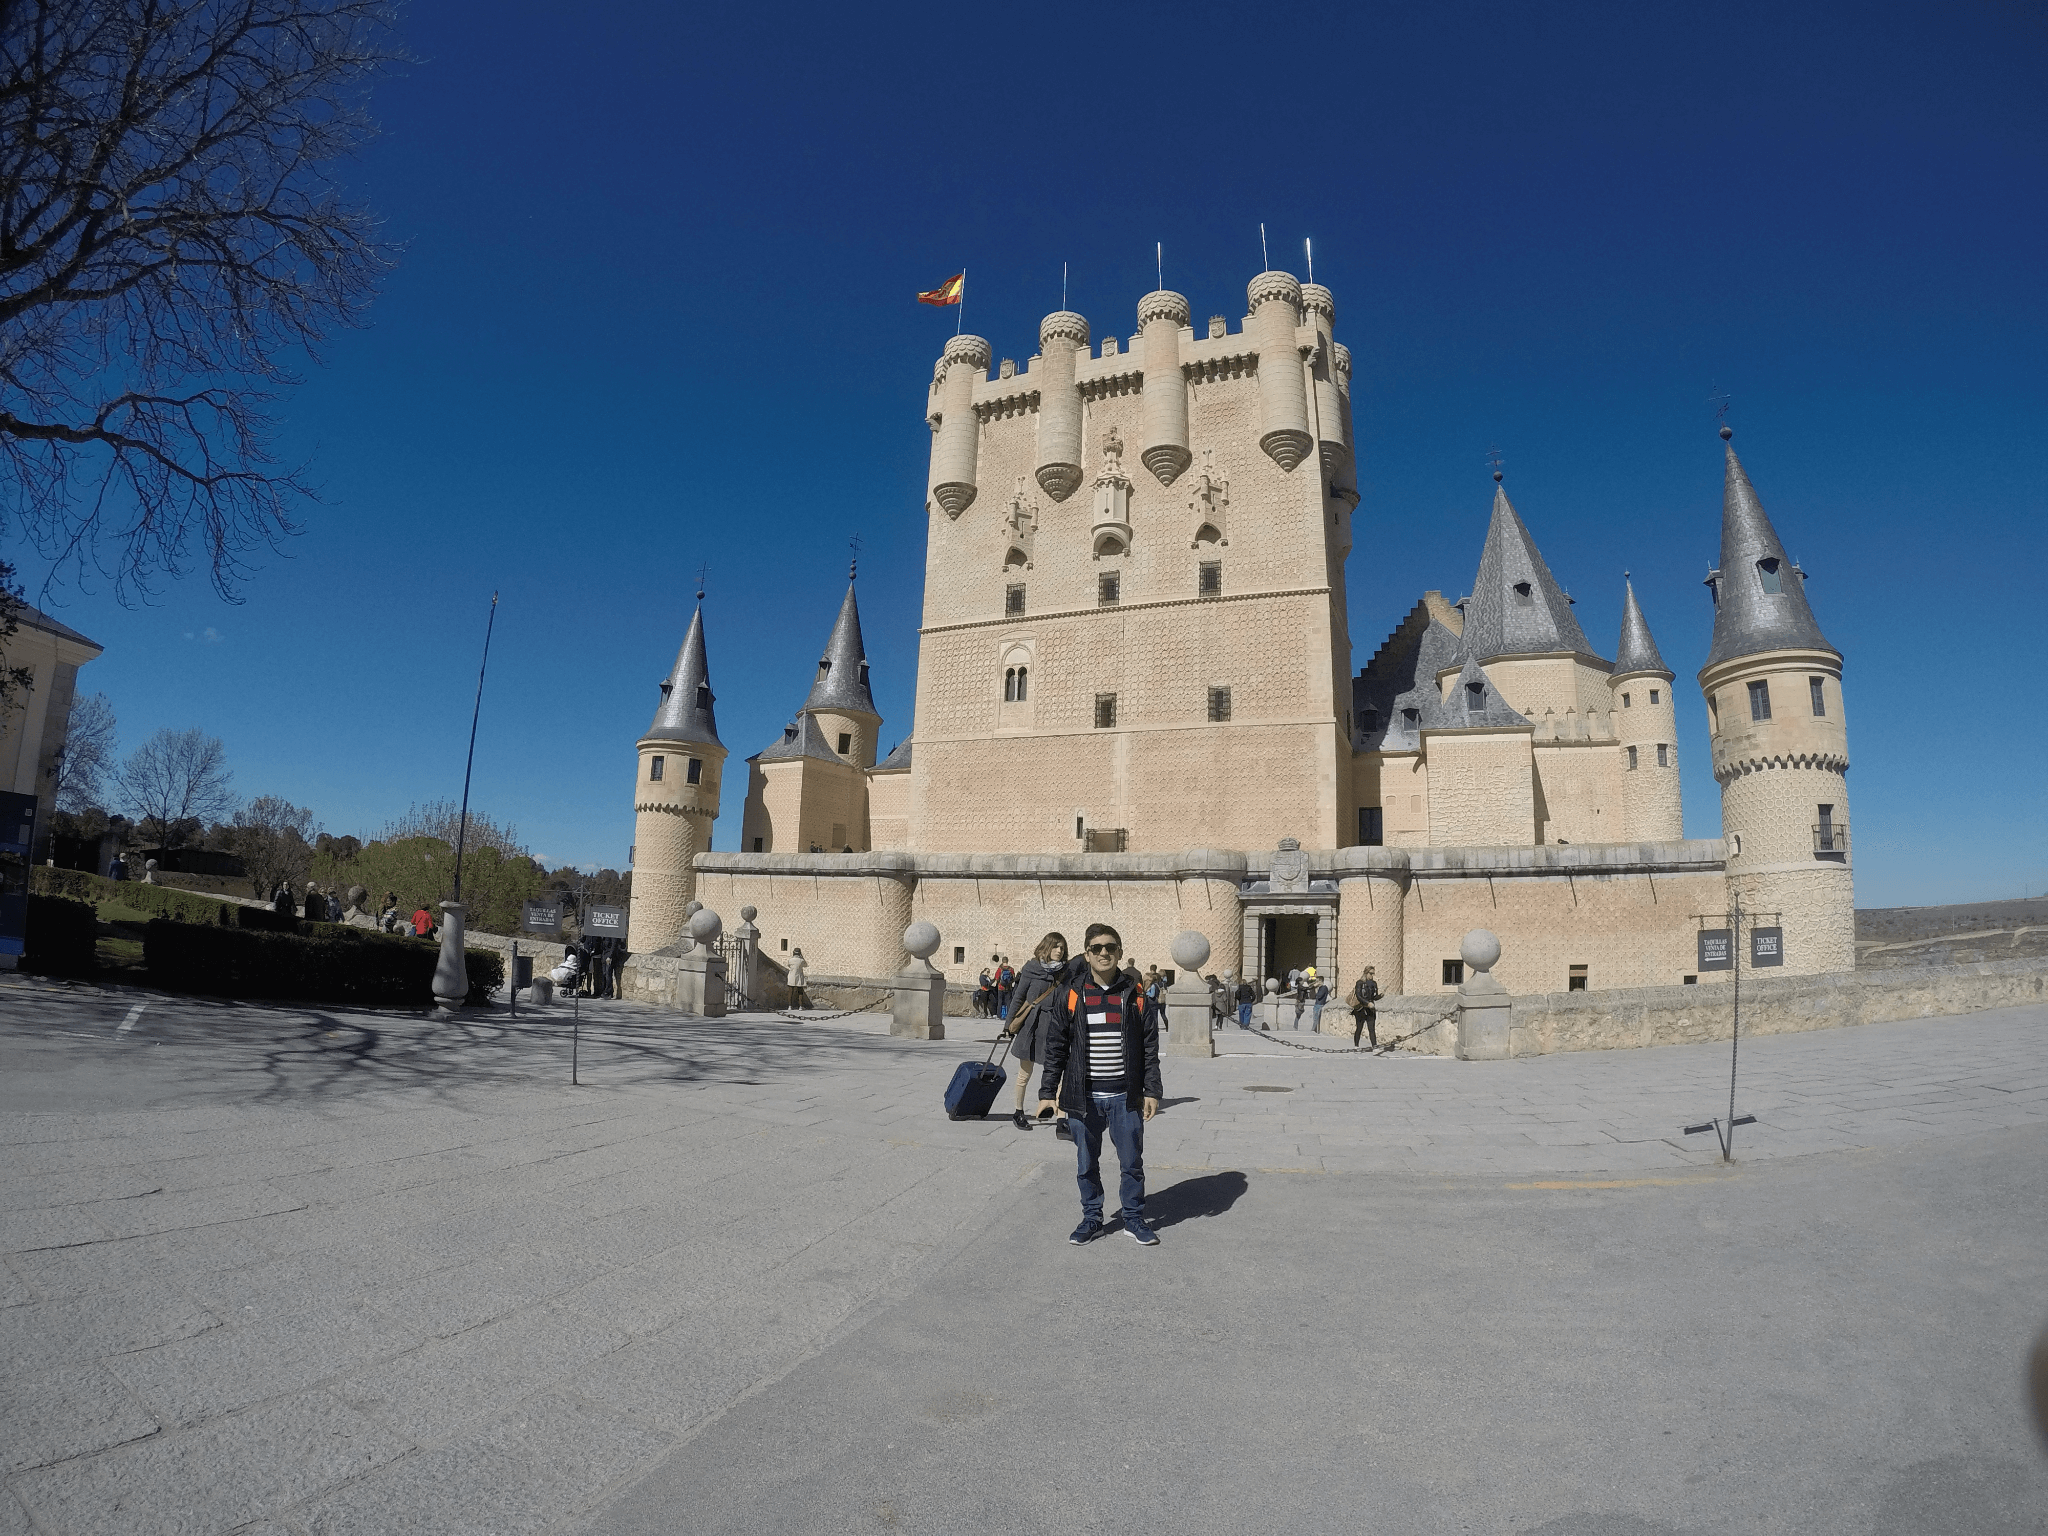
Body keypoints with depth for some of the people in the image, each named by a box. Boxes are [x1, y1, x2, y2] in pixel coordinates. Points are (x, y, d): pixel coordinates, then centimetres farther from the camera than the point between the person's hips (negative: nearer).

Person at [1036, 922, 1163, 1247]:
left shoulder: (1136, 996, 0)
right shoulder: (1070, 996, -1)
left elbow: (1150, 1048, 4)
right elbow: (1055, 1048, 2)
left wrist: (1152, 1091, -1)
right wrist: (1048, 1092, 0)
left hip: (1126, 1096, 0)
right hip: (1084, 1097, 0)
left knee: (1132, 1162, 9)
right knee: (1086, 1164, 12)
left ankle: (1134, 1217, 28)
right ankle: (1092, 1217, 30)